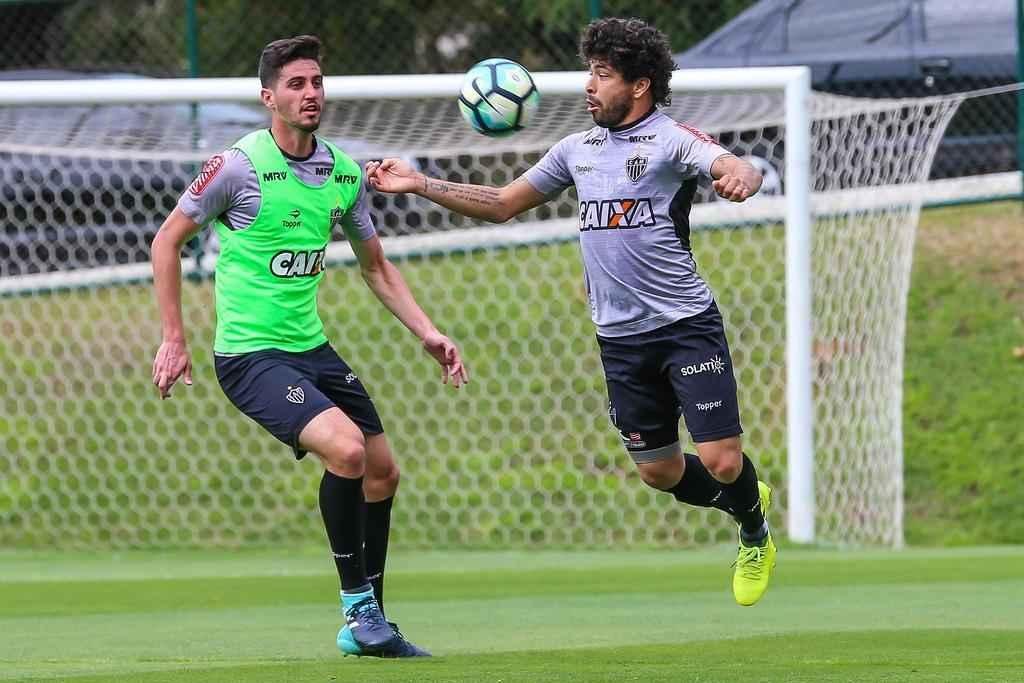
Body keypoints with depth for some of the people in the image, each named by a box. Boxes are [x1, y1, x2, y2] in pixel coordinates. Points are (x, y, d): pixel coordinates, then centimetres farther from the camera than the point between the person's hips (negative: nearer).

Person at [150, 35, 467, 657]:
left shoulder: (346, 173, 4)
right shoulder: (239, 167, -13)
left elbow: (376, 267, 17)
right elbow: (168, 240, -3)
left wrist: (429, 333, 6)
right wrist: (174, 340, -6)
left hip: (312, 347, 7)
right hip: (251, 353, -7)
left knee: (382, 471, 8)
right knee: (346, 448, -25)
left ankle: (366, 627, 22)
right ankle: (357, 603, -10)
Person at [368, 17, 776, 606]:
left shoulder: (674, 140, -6)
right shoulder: (577, 150, 13)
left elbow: (739, 169, -25)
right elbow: (503, 204, 21)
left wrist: (738, 175, -50)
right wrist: (419, 184, 14)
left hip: (687, 325, -6)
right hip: (621, 336, 6)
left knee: (721, 462, -10)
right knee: (659, 471, 8)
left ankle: (756, 533, 23)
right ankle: (746, 500, 37)